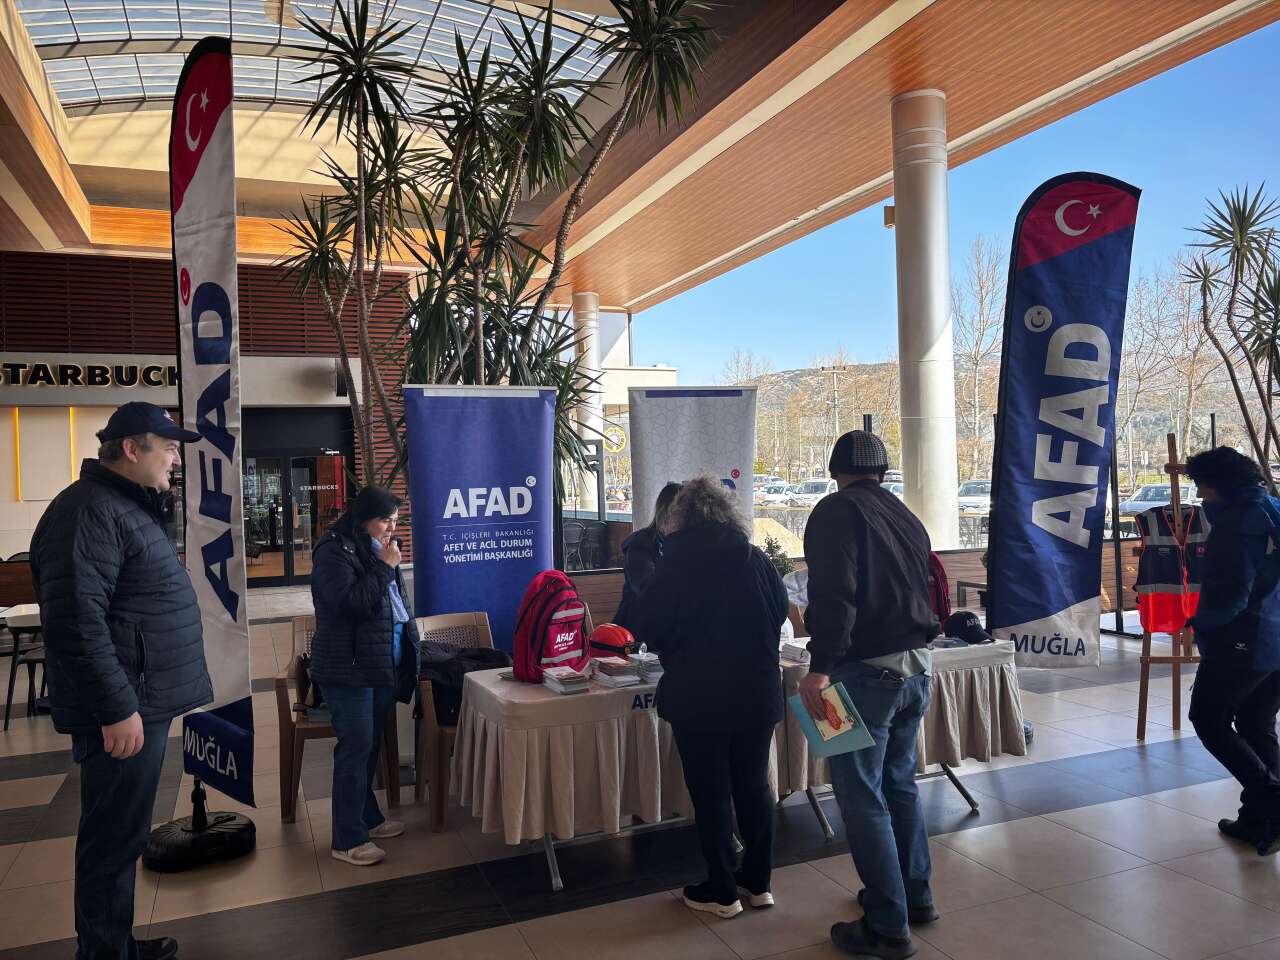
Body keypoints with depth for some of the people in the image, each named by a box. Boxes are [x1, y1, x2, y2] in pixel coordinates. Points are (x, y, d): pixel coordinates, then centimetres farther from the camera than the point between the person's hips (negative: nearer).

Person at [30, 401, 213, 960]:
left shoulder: (129, 506, 16)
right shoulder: (89, 510, -17)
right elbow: (76, 621, -25)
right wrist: (117, 709, -24)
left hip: (144, 701, 10)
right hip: (122, 710, -10)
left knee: (122, 834, 19)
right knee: (114, 839, 1)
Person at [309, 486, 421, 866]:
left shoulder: (377, 550, 15)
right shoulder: (335, 550, -11)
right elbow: (349, 601, -23)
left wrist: (409, 642, 18)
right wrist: (384, 568, -18)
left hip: (383, 665, 8)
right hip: (349, 669, -8)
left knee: (370, 746, 16)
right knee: (356, 747, -6)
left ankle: (368, 818, 28)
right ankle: (347, 840, 1)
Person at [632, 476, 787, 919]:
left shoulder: (675, 565, -10)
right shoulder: (756, 559, -1)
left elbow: (650, 630, -6)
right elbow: (779, 612, 10)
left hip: (699, 695, -3)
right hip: (758, 691, 4)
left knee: (710, 791, 8)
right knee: (754, 784, 16)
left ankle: (722, 891, 18)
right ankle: (758, 881, 27)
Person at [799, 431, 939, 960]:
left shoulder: (837, 510, -10)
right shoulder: (906, 517, 15)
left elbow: (834, 594, -23)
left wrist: (821, 666, -26)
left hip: (866, 670, -8)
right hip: (916, 665, 9)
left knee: (862, 798, 1)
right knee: (900, 782, 22)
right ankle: (915, 896, 34)